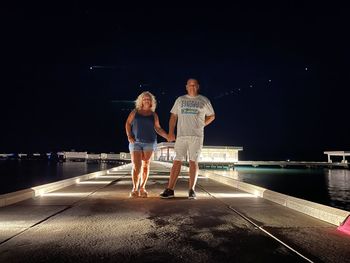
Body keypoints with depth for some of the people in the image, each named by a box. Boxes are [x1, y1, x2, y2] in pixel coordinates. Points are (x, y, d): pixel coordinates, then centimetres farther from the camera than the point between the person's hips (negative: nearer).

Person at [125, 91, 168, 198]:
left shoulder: (153, 115, 9)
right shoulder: (135, 112, 8)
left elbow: (158, 128, 10)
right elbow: (128, 124, 8)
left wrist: (167, 136, -1)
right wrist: (129, 136, -6)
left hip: (149, 142, 1)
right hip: (135, 142, -1)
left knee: (145, 165, 3)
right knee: (136, 166, -7)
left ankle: (142, 188, 12)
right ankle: (135, 188, 2)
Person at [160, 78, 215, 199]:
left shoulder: (204, 100, 10)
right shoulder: (180, 100, 14)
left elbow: (212, 116, 18)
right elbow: (173, 116, 13)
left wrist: (201, 125, 5)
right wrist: (171, 132, 2)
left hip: (196, 136, -1)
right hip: (181, 135, 1)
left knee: (193, 162, -1)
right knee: (177, 161, -2)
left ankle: (191, 190, 5)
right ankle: (170, 189, -1)